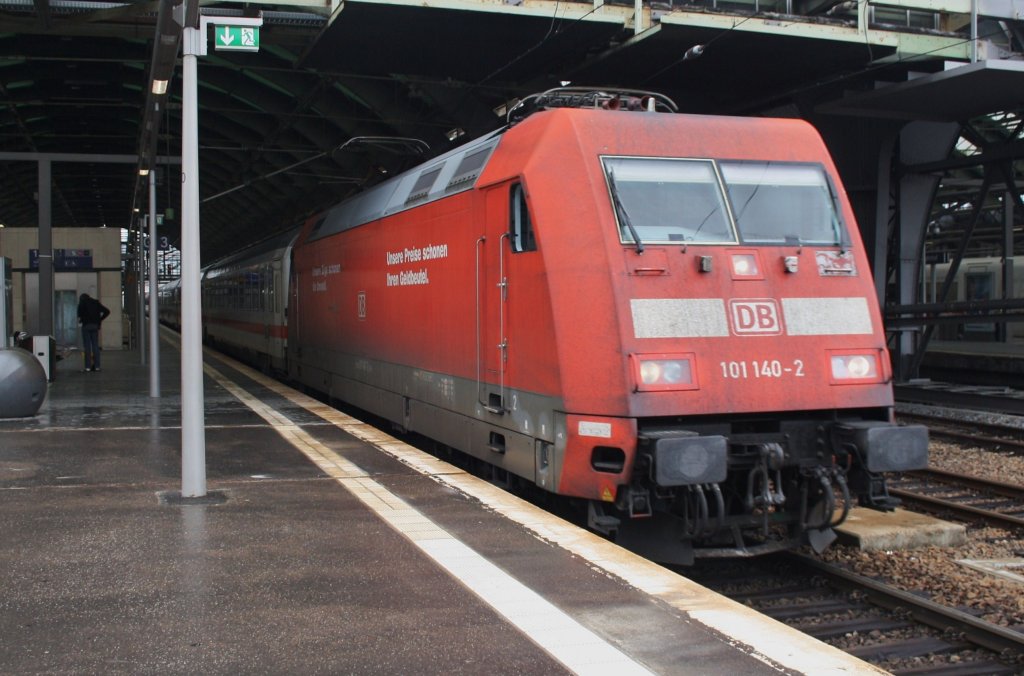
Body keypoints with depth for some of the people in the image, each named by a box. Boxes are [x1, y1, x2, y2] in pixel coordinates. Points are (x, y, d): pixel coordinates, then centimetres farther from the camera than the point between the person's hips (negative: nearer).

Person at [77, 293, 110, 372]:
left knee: (87, 346, -4)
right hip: (95, 325, 4)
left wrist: (81, 319, 4)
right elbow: (107, 311, 12)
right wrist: (100, 319, 12)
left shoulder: (82, 303, 5)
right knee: (95, 346, 4)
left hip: (86, 325, -4)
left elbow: (80, 313, -13)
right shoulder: (96, 303, 17)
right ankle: (96, 366, 1)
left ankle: (88, 366, -7)